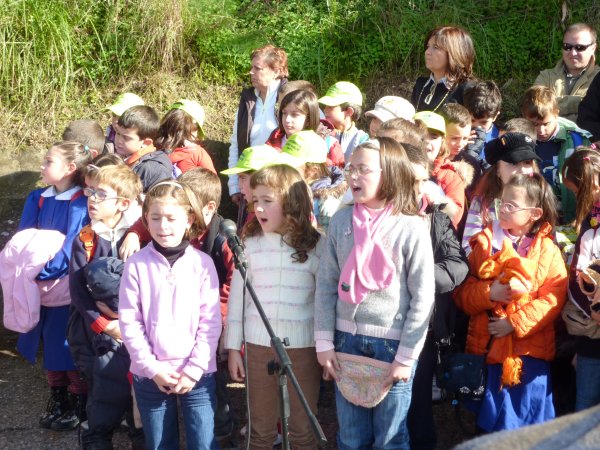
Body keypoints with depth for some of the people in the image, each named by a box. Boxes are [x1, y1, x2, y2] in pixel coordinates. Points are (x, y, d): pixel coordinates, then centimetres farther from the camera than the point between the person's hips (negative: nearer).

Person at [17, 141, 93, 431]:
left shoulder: (79, 204, -16)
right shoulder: (37, 199, 3)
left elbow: (72, 249, -20)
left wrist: (43, 271, -24)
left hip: (68, 285, -6)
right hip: (41, 286, 6)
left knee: (69, 347, 3)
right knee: (50, 344, 16)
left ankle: (79, 405, 19)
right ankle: (57, 399, 32)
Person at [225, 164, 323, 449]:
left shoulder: (315, 245, -4)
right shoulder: (250, 244, 1)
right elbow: (238, 297, 5)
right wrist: (233, 347, 5)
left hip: (303, 345, -1)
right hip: (258, 344, 2)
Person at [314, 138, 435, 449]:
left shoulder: (411, 229, -9)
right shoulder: (340, 222, 2)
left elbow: (423, 298, -8)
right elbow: (326, 285, 4)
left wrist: (406, 357, -10)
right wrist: (324, 342, 0)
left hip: (393, 342, -3)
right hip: (347, 339, 3)